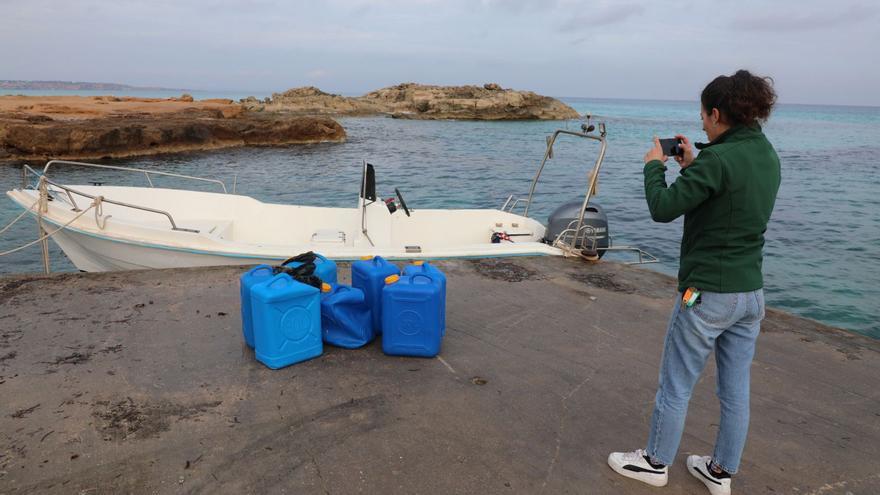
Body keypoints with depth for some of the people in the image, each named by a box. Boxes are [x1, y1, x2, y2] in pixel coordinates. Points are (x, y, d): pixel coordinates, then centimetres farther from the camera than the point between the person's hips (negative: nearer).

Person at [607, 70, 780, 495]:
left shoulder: (718, 159, -20)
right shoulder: (767, 157, 7)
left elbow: (663, 209, -19)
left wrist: (654, 165, -4)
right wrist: (691, 166, 11)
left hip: (707, 293, -8)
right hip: (751, 293, 8)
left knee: (675, 385, 9)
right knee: (736, 390, 16)